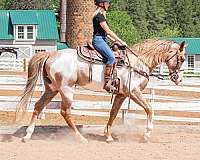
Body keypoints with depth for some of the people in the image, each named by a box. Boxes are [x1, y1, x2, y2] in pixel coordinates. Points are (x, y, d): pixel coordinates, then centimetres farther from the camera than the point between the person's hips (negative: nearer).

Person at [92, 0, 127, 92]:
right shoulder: (99, 16, -13)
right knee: (111, 57, -24)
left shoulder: (101, 15, 19)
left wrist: (114, 41, 15)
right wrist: (120, 41, -12)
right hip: (98, 40, -11)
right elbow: (108, 31, -15)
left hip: (102, 40, 11)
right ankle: (107, 83, -26)